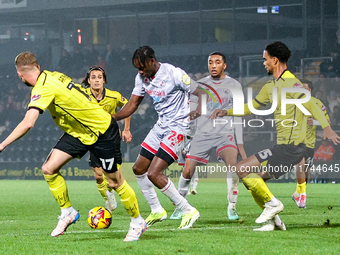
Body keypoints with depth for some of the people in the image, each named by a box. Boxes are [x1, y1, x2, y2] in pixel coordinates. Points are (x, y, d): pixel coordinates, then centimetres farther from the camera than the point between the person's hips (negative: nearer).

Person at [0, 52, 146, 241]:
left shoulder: (43, 89, -27)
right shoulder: (53, 76, -2)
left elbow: (28, 124, -37)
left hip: (103, 131, -9)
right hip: (78, 132, 9)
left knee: (115, 182, 2)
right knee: (49, 168, -3)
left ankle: (138, 222, 20)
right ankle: (67, 212, 11)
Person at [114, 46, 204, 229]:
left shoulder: (174, 74, -20)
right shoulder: (141, 77, 3)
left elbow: (201, 94, -14)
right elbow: (133, 104, 11)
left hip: (178, 127, -9)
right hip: (161, 126, 9)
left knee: (154, 174, -17)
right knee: (139, 169, 11)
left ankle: (188, 211, -8)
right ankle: (157, 211, 25)